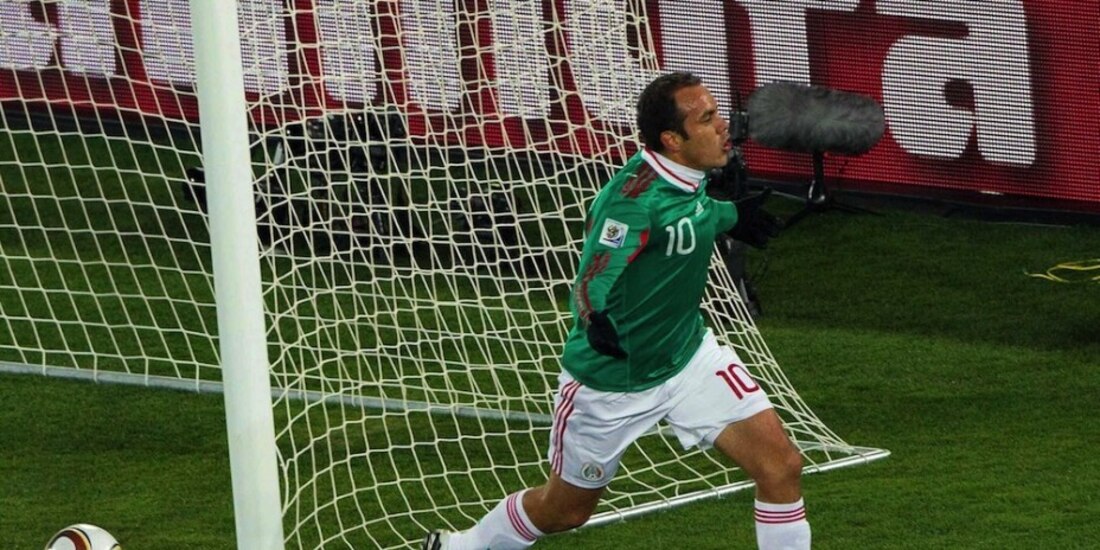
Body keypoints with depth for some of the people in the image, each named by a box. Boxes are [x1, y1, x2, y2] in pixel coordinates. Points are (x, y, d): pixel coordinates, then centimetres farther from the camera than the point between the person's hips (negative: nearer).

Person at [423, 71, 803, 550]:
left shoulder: (688, 173, -8)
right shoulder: (636, 200, -32)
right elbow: (591, 283, -39)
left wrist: (727, 216, 23)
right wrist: (596, 319, -59)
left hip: (689, 355, 7)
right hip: (611, 379, -6)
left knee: (781, 465, -8)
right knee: (565, 509, 14)